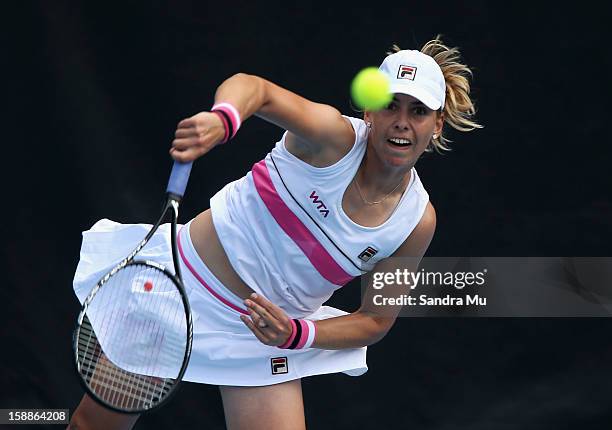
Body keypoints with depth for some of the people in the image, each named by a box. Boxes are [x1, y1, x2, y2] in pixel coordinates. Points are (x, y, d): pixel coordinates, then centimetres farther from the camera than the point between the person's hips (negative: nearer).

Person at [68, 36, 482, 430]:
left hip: (265, 330, 3)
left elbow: (376, 321, -2)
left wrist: (295, 335, -19)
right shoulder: (337, 137, -20)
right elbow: (256, 88, -35)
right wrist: (221, 119, -58)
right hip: (184, 280, -2)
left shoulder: (418, 220, -10)